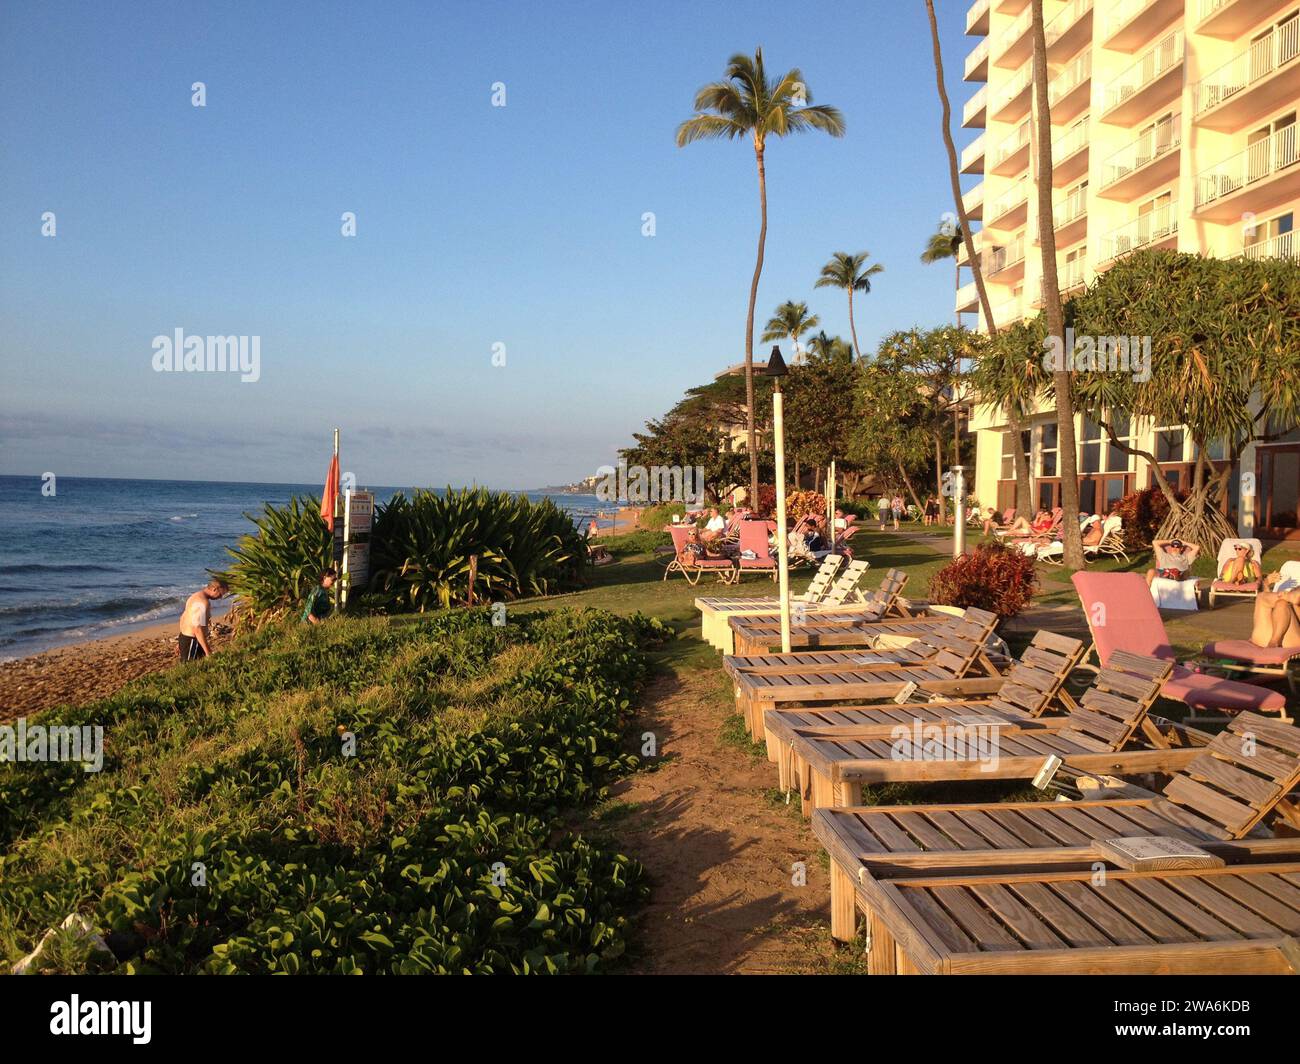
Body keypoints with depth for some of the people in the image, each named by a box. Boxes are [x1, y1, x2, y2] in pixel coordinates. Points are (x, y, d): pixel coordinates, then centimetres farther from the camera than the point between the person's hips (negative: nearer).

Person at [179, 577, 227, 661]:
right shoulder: (203, 602, -20)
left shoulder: (197, 596, 12)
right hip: (191, 641, -10)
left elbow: (184, 618, 20)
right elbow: (198, 629, -25)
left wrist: (181, 643, 27)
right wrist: (208, 653, -24)